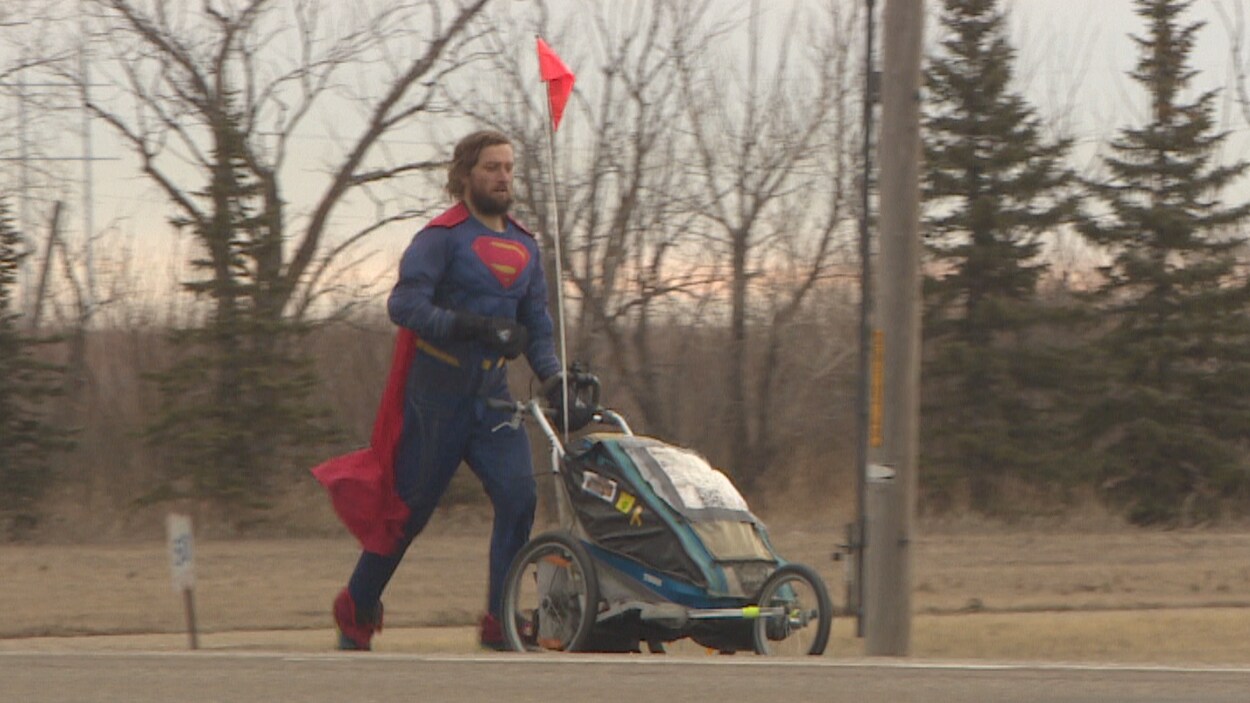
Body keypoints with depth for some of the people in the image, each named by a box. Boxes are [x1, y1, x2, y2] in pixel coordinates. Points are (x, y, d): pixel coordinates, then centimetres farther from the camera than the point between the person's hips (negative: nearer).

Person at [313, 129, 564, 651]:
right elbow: (404, 303, -21)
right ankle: (356, 613, 23)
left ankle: (498, 623, -9)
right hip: (436, 397, -5)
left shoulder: (524, 247, 12)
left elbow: (537, 325, 15)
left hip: (492, 399, 5)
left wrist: (554, 377, -3)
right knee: (408, 510, 4)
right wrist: (470, 325, -32)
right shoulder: (444, 236, -9)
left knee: (518, 496, -14)